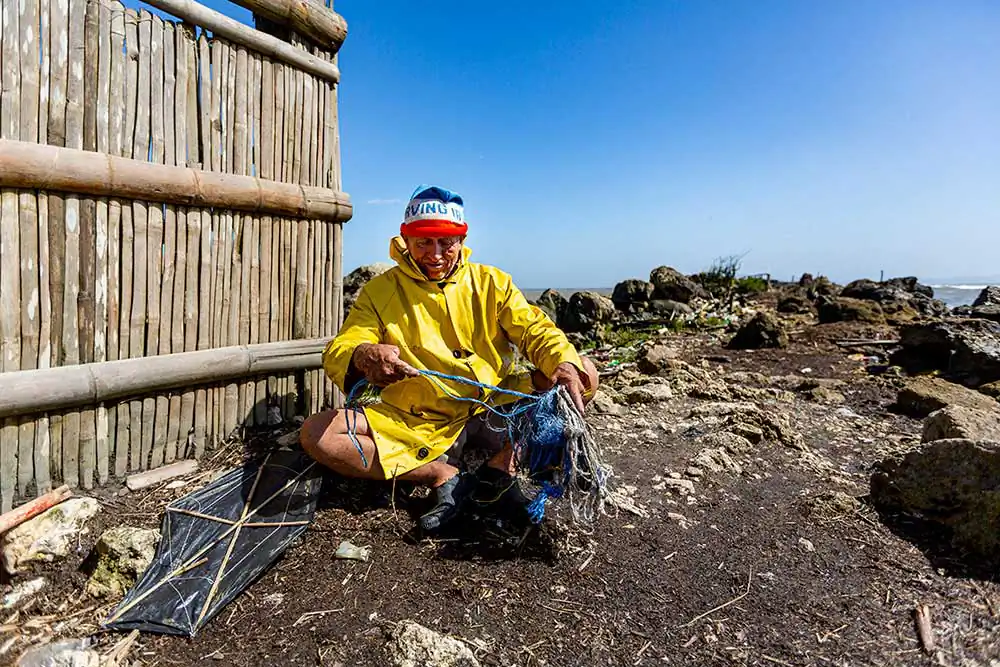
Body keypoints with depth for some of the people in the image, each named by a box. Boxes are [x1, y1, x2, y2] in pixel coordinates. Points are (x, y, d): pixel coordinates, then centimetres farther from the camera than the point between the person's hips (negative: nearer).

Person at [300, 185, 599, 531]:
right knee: (315, 433, -19)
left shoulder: (491, 282, 5)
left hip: (493, 411, 1)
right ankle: (444, 476, -16)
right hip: (416, 422, 0)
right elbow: (337, 353, -9)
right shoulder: (380, 291, 1)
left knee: (584, 372, -13)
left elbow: (535, 330, -4)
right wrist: (362, 356, -36)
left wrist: (564, 362, -27)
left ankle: (500, 464, -17)